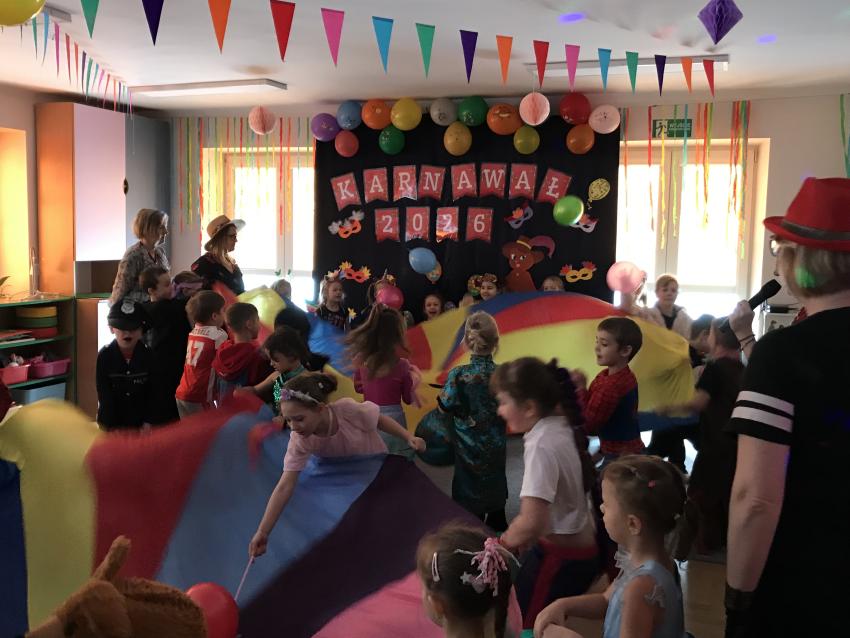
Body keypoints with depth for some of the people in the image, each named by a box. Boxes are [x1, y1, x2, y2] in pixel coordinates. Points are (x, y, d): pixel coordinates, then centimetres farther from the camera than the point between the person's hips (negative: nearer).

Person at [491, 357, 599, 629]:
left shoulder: (541, 445, -26)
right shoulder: (561, 426, 0)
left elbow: (532, 522, -35)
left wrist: (504, 542, -15)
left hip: (562, 556, -9)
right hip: (580, 546, 9)